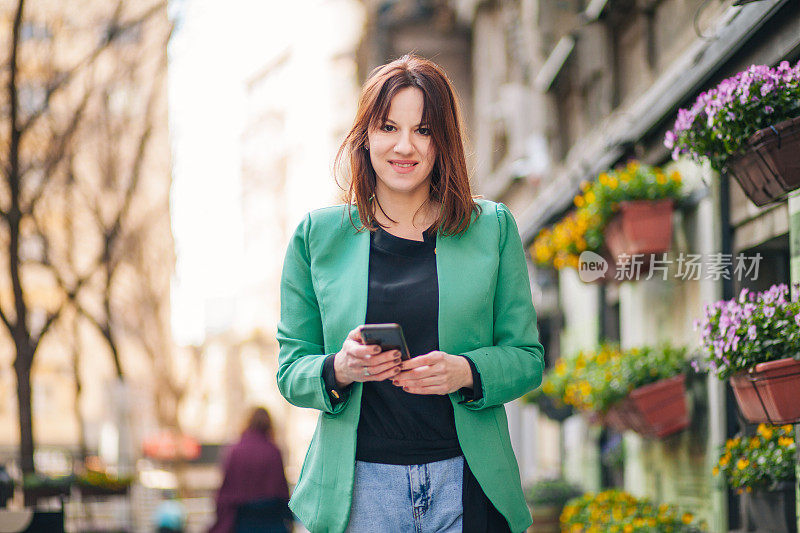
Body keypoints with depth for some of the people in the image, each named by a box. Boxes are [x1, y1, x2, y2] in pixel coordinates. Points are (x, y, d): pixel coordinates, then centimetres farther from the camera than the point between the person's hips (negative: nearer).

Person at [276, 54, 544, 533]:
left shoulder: (493, 228, 6)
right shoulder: (318, 235, 6)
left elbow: (527, 358, 5)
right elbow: (291, 369, 7)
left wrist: (467, 372, -14)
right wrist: (337, 370, -14)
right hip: (359, 488, 0)